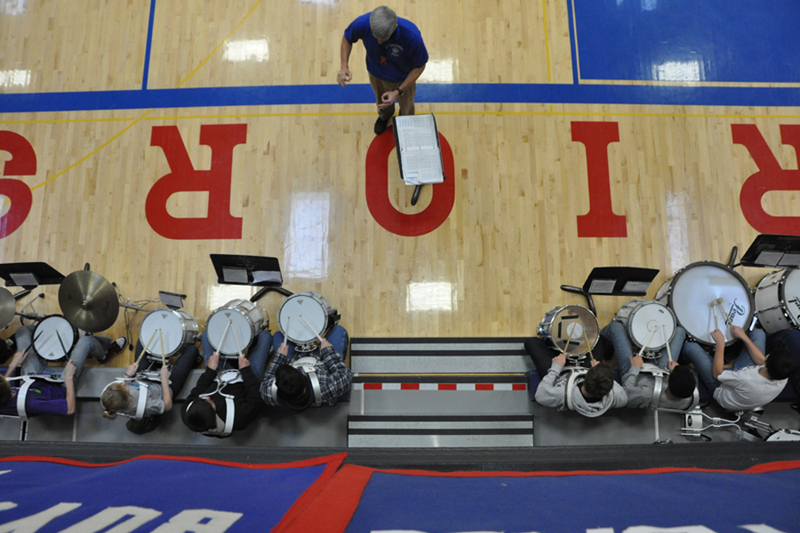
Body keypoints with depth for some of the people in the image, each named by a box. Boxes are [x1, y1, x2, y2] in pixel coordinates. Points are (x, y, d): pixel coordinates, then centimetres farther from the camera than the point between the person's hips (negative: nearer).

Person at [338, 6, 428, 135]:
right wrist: (344, 67, -28)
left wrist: (398, 92, -31)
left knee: (406, 105, 31)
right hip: (375, 75, 2)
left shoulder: (412, 36, -44)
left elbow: (419, 66, -25)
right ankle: (385, 116, 72)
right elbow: (347, 38, -13)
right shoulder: (362, 24, -37)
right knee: (381, 101, 34)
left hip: (403, 79, -2)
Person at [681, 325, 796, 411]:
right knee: (758, 333, 7)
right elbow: (761, 361, -8)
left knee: (690, 346, -6)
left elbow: (717, 373, -28)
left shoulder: (747, 380, -48)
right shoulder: (782, 380, -30)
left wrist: (720, 343, -21)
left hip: (721, 388, -5)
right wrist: (744, 337, -6)